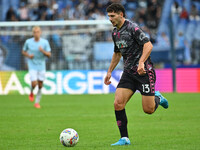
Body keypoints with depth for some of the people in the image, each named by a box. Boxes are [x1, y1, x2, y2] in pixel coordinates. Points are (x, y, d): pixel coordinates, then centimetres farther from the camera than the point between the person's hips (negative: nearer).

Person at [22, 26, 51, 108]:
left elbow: (49, 55, -6)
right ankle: (31, 92, 18)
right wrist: (28, 55, -12)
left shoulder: (45, 42, -6)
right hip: (32, 66, -2)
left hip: (41, 66, 2)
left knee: (40, 85, 5)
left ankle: (37, 102, 20)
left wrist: (43, 51, -25)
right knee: (34, 83, -17)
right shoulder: (28, 42, -5)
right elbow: (23, 52, 9)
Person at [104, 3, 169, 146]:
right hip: (128, 73, 7)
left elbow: (148, 45, -21)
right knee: (118, 103, -11)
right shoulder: (115, 33, 12)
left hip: (144, 71, -7)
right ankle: (124, 139, -4)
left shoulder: (132, 27, -13)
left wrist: (141, 62, -33)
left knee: (148, 109, -7)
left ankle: (157, 98, 29)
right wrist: (109, 72, 24)